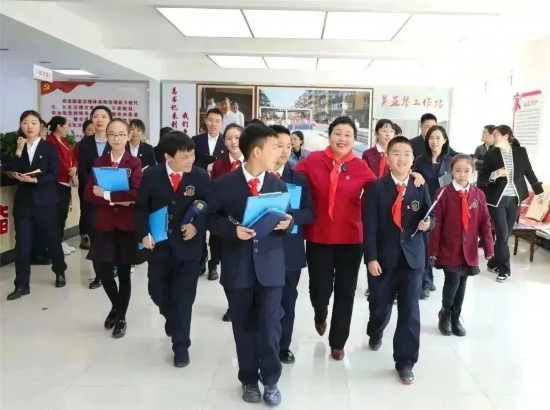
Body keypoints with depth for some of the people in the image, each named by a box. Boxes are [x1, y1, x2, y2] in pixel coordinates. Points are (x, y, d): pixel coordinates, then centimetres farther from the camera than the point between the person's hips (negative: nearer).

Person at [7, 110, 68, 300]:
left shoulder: (49, 148, 0)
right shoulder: (18, 148, 9)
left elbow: (54, 175, -8)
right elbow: (13, 173, -4)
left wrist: (35, 180, -21)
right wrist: (19, 151, -12)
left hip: (45, 201, -2)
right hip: (23, 201, 2)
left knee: (52, 238, 10)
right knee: (22, 243, 0)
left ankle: (60, 272, 32)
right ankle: (22, 285, 6)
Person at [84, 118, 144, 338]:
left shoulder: (134, 163, -2)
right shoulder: (98, 162, 7)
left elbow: (136, 194, -16)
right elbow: (88, 193, -2)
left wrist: (106, 194, -15)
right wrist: (116, 200, -15)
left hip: (127, 225, -2)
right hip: (104, 224, 3)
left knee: (124, 272, 6)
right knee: (103, 271, 1)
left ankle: (121, 317, 22)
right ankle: (116, 305, 31)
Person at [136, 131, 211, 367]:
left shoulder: (201, 177, -7)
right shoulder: (152, 175, -5)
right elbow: (141, 208, 1)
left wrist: (197, 225, -19)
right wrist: (144, 234, -11)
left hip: (188, 247, -2)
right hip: (159, 246, 2)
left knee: (183, 298, 0)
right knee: (158, 292, 14)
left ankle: (181, 346, 15)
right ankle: (173, 320, 46)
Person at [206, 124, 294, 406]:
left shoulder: (279, 185, 5)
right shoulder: (225, 184, -3)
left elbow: (286, 222, 11)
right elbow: (212, 219, 1)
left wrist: (287, 223, -13)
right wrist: (233, 230, -17)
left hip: (270, 265, 1)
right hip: (238, 266, -1)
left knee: (270, 325, 0)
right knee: (244, 326, 10)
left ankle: (270, 381, 20)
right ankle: (249, 380, 28)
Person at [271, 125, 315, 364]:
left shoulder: (298, 179, 5)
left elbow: (310, 213, -1)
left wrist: (291, 216, -18)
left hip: (290, 250, 2)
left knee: (287, 301, 12)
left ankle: (283, 347, 28)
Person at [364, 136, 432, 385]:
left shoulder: (420, 189, 2)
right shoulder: (376, 187, -5)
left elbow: (430, 218, 8)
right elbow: (370, 225, -9)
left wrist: (427, 223, -17)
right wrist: (371, 258, -13)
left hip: (412, 257, 1)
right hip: (383, 258, -1)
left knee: (410, 311, -1)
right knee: (380, 306, 16)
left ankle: (405, 362, 11)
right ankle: (375, 333, 49)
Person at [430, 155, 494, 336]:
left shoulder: (478, 195, 2)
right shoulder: (443, 193, -8)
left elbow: (484, 223, 4)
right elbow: (436, 223, -9)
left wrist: (488, 248, 1)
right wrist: (434, 249, -10)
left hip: (469, 250, 4)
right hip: (448, 249, -3)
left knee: (462, 285, 11)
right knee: (452, 282, -11)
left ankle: (455, 318, 29)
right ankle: (445, 314, 16)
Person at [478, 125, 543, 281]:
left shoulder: (521, 152, 2)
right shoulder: (491, 154, -3)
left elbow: (529, 173, 11)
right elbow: (481, 178, -4)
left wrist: (539, 191, 11)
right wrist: (495, 174, -22)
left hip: (514, 199, 3)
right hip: (497, 199, -2)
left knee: (506, 234, 8)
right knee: (502, 235, -5)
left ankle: (494, 263, 25)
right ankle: (504, 268, 9)